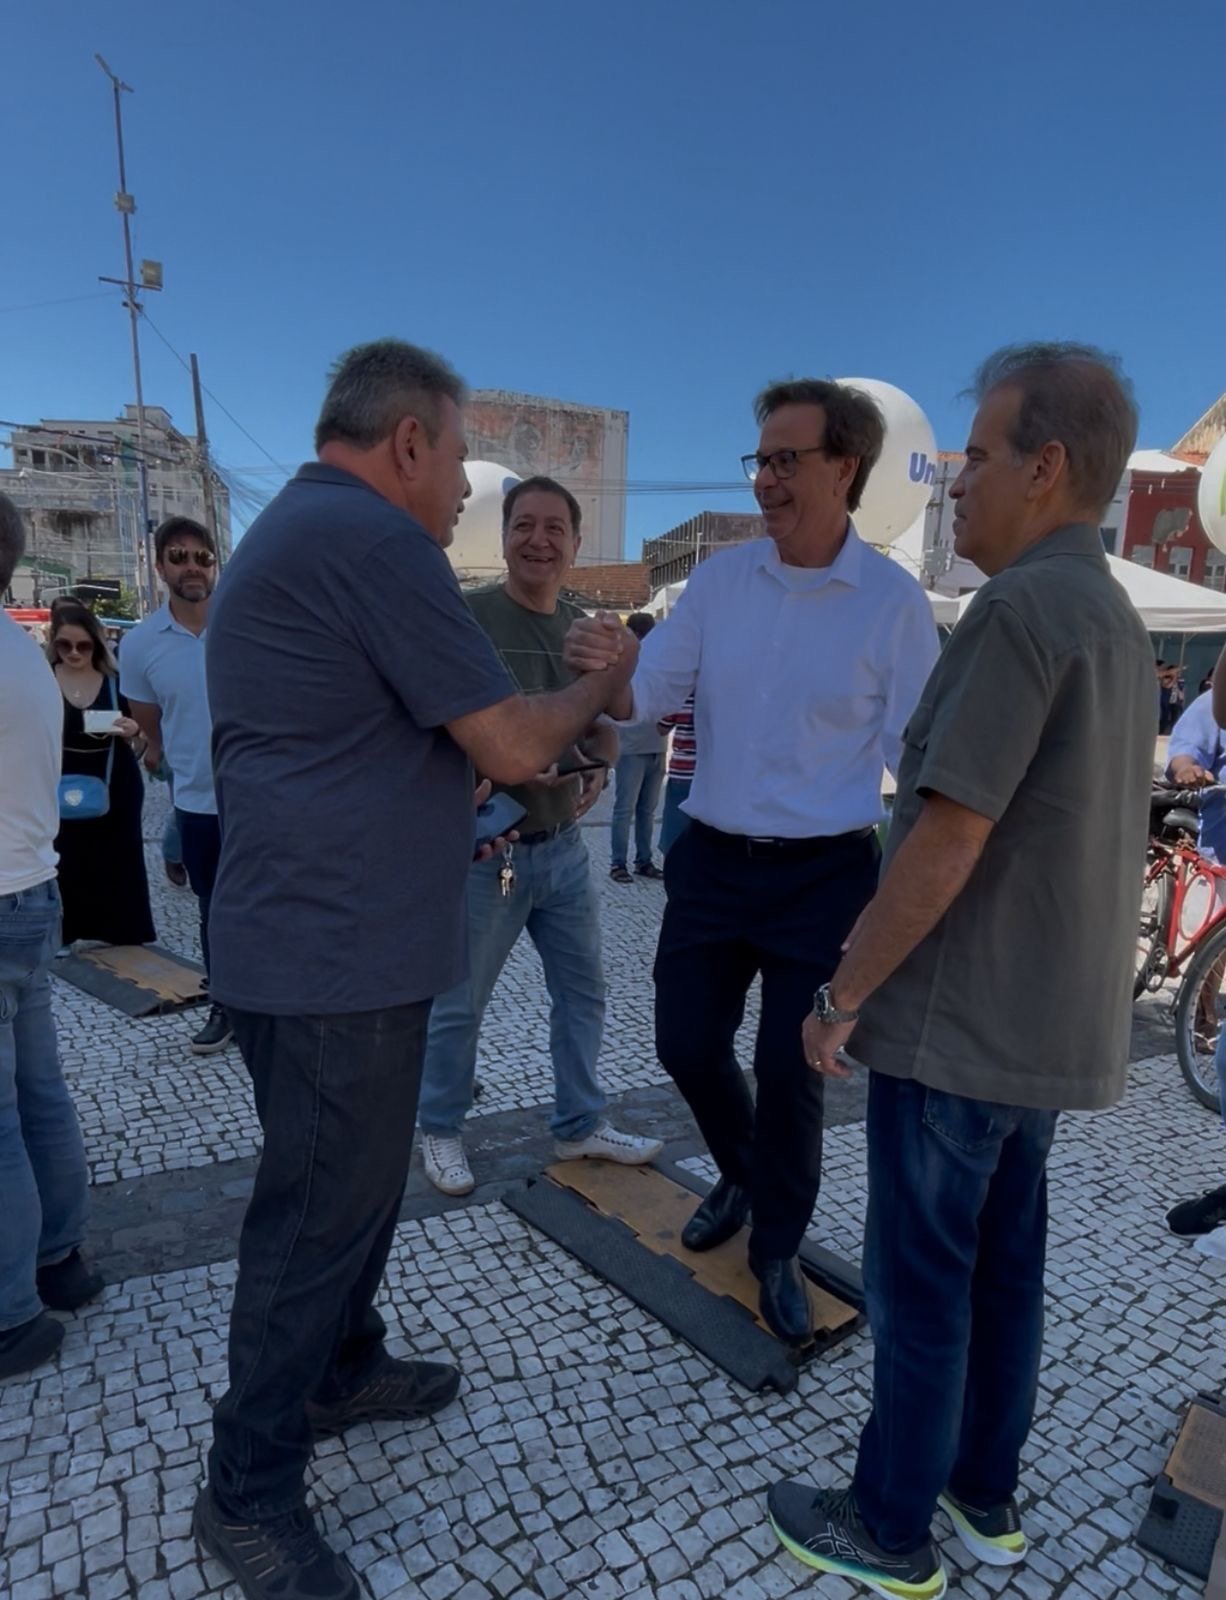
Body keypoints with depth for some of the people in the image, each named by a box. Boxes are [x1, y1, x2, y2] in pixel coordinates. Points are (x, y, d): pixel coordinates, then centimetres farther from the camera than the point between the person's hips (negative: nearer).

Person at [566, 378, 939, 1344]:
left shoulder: (895, 602, -8)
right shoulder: (720, 579, 1)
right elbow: (647, 696, 1)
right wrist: (608, 674, -23)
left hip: (824, 875, -3)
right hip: (711, 860, 4)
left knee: (790, 1072, 6)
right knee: (686, 1045, 12)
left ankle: (778, 1249, 34)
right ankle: (743, 1175, 44)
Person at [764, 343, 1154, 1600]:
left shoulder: (1023, 608, -18)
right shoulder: (1116, 619, 12)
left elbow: (950, 838, -23)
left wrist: (842, 994, -13)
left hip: (955, 1024, -9)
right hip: (1051, 1022, 9)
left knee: (920, 1281, 7)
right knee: (1004, 1261, 20)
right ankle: (986, 1495, 38)